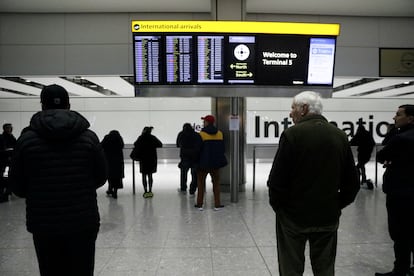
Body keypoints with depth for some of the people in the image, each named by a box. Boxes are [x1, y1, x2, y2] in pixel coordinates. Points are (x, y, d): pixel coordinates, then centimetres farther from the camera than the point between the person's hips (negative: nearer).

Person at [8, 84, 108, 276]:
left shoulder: (26, 138, -5)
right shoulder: (89, 136, -5)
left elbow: (17, 186, 0)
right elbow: (101, 178, 1)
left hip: (43, 224, 0)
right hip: (84, 222, 0)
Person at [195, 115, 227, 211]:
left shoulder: (202, 133, -10)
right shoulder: (219, 133, 4)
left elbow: (199, 148, -9)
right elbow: (222, 148, 8)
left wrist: (197, 160, 2)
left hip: (204, 162, -3)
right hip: (216, 162, 3)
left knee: (201, 182, 10)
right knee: (216, 182, 13)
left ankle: (199, 204, 12)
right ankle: (217, 204, 12)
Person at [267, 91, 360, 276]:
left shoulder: (292, 134, -15)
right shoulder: (340, 136, 1)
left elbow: (277, 178, -16)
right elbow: (352, 182, 5)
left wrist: (277, 205, -1)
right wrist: (337, 205, 14)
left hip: (293, 215, -4)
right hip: (328, 216, 5)